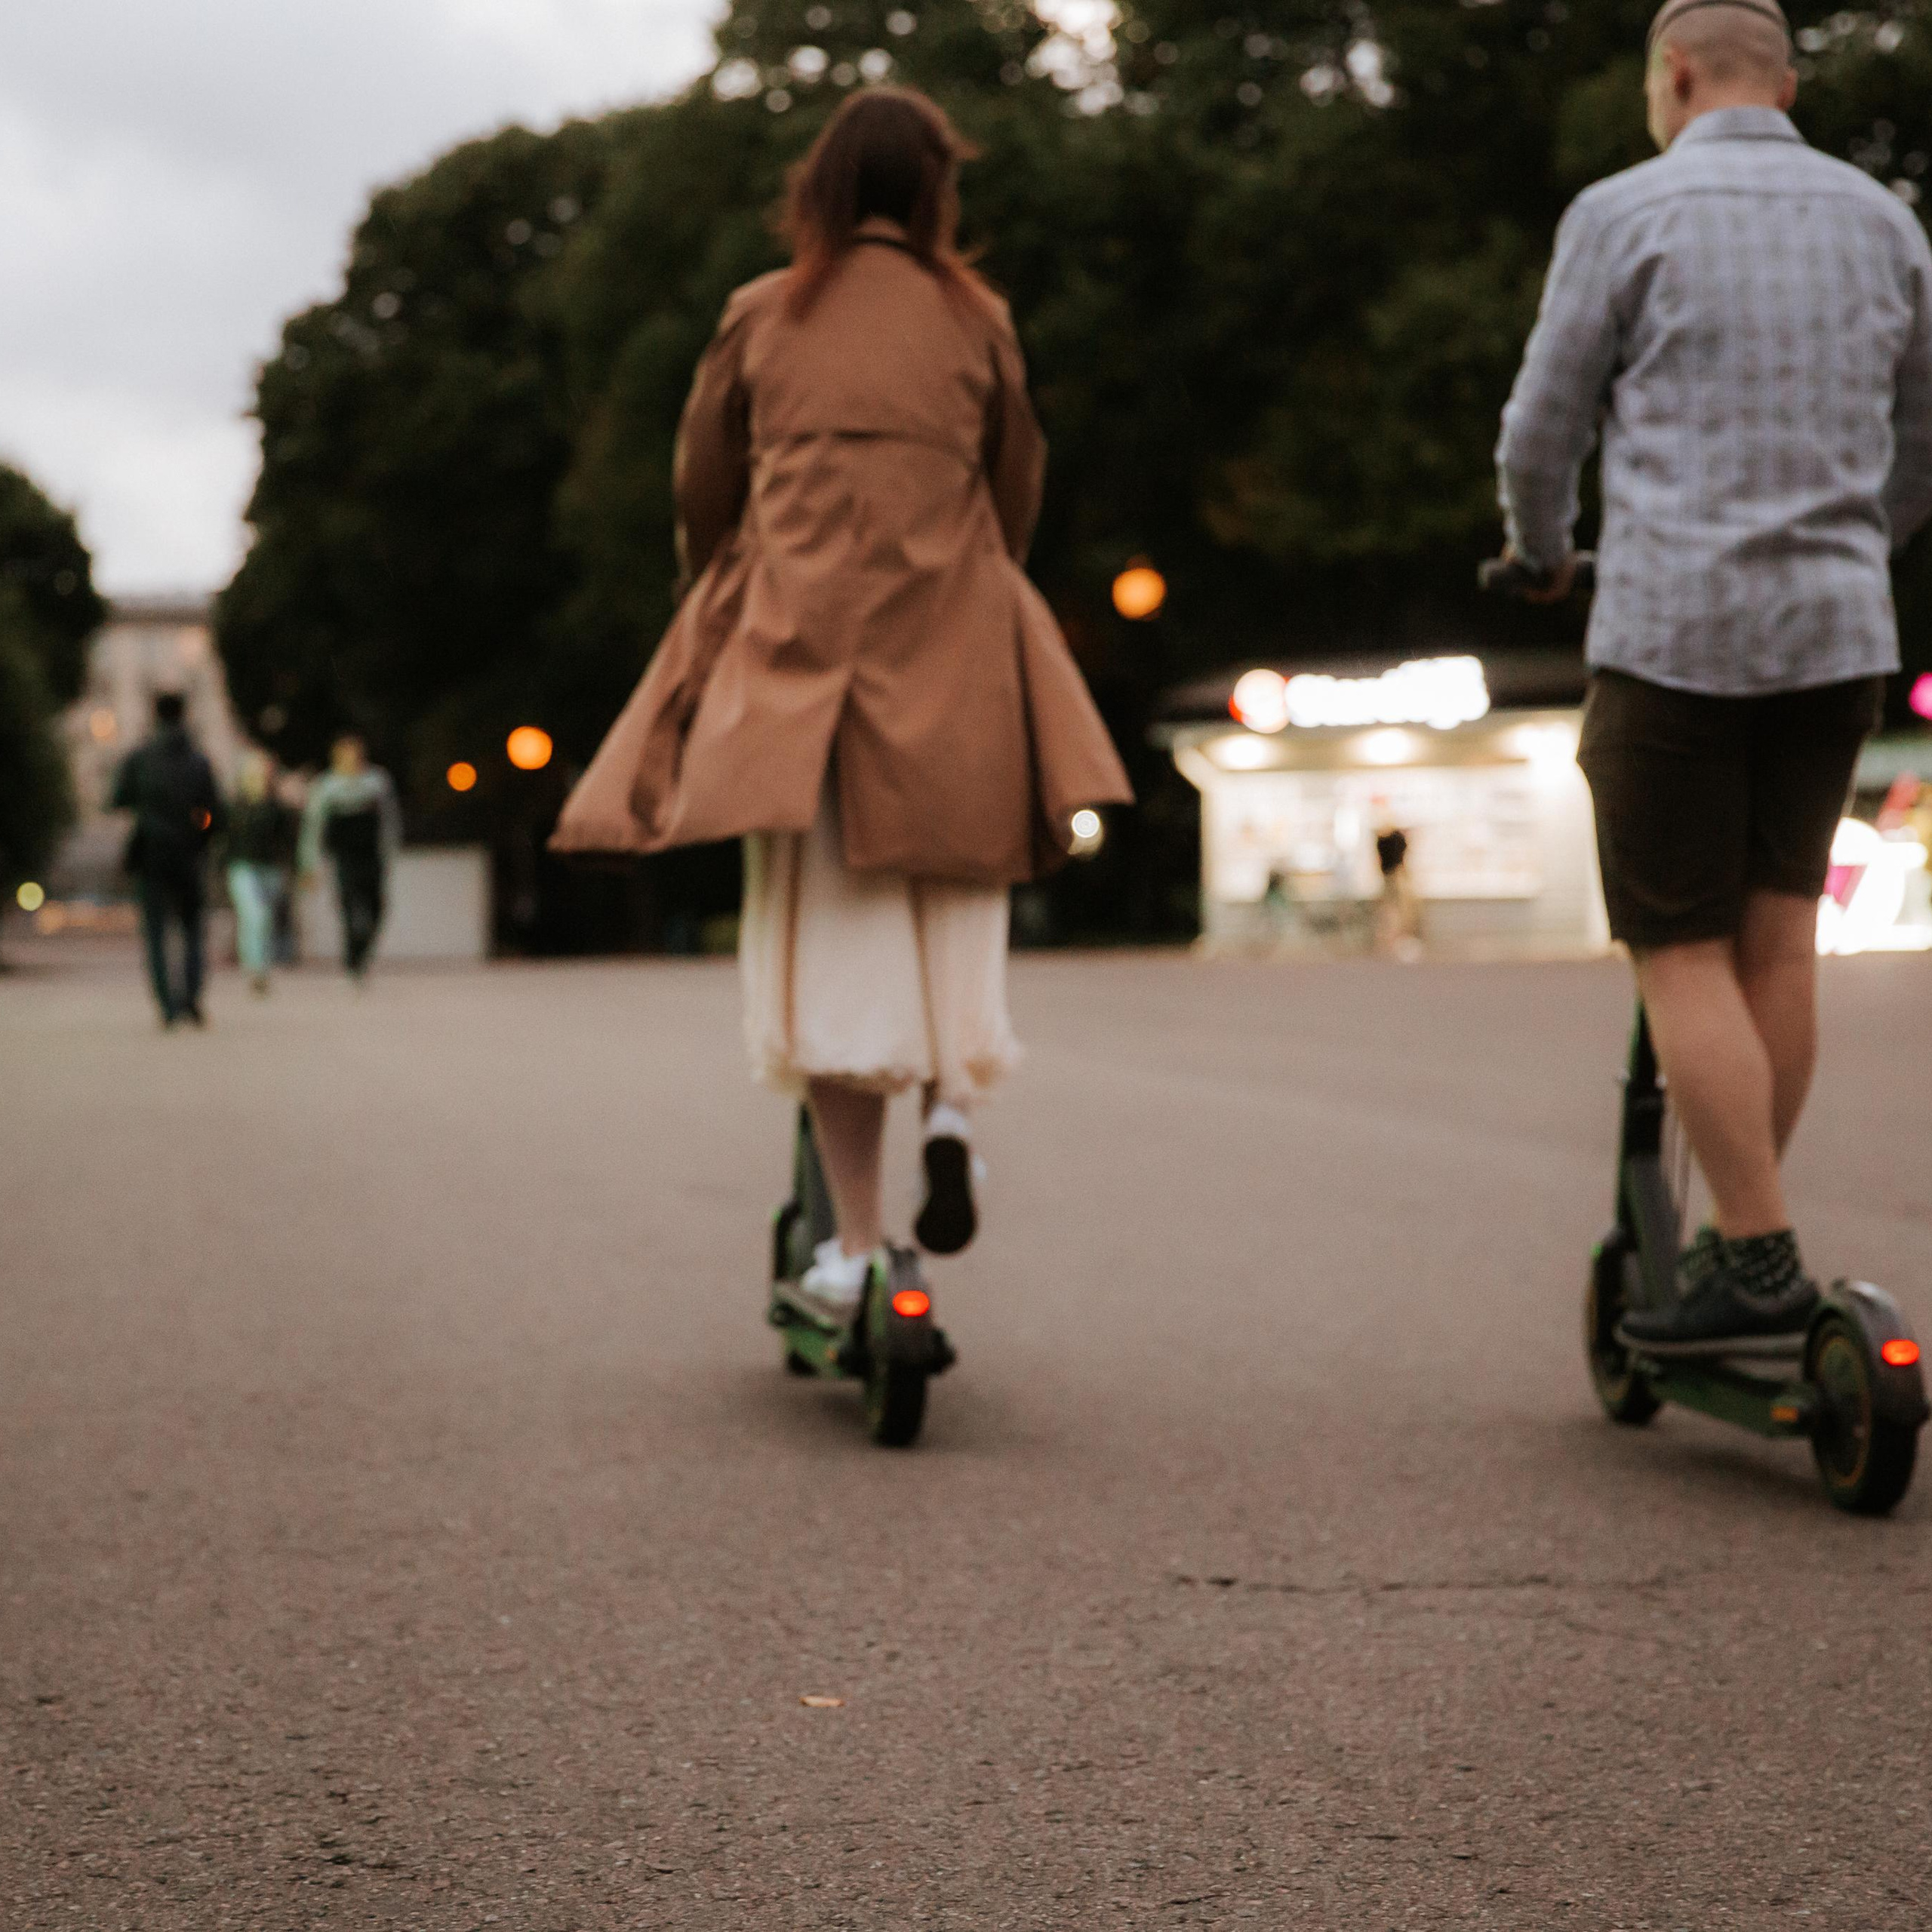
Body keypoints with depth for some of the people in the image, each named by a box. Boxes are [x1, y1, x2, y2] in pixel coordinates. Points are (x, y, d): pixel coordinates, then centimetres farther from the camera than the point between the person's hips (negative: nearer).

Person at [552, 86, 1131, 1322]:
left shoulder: (762, 318, 5)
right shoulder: (976, 321, 5)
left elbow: (702, 493, 11)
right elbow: (1018, 492, 13)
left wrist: (724, 612, 27)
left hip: (798, 638, 0)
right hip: (947, 649, 0)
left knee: (827, 929, 0)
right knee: (951, 900, 16)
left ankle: (857, 1246, -4)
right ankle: (954, 1102, -12)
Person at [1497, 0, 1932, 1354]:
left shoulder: (1625, 214, -4)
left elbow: (1544, 434, 1)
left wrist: (1542, 550, 21)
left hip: (1673, 627, -5)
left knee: (1683, 952, -1)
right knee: (1781, 931, 10)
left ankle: (1759, 1266, -5)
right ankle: (1742, 1232, 13)